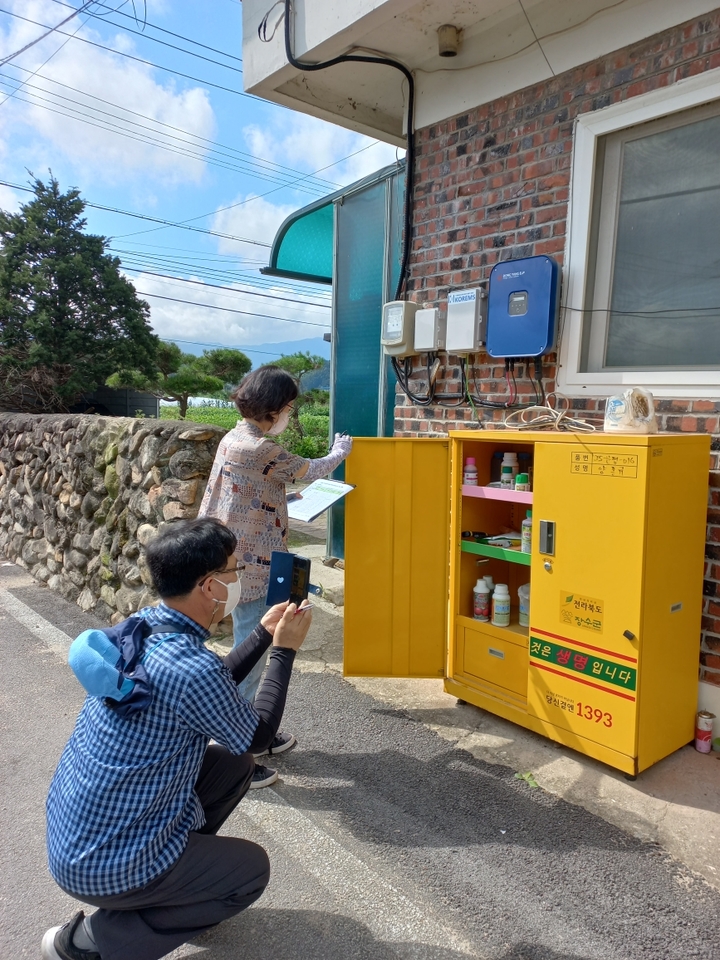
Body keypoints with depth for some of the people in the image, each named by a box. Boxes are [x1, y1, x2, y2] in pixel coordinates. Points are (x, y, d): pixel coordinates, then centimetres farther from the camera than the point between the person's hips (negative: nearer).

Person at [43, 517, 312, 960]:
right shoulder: (190, 669, -31)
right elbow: (256, 736, -11)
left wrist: (264, 635, 11)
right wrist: (285, 651, -4)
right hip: (105, 863, -8)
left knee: (234, 764, 13)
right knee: (252, 868, 11)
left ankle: (177, 881, 23)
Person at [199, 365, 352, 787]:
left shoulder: (233, 439, 7)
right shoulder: (261, 450, -20)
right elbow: (310, 471, -5)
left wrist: (289, 500, 17)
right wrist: (340, 453, 14)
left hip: (241, 565, 10)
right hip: (254, 570, -10)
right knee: (249, 659, 1)